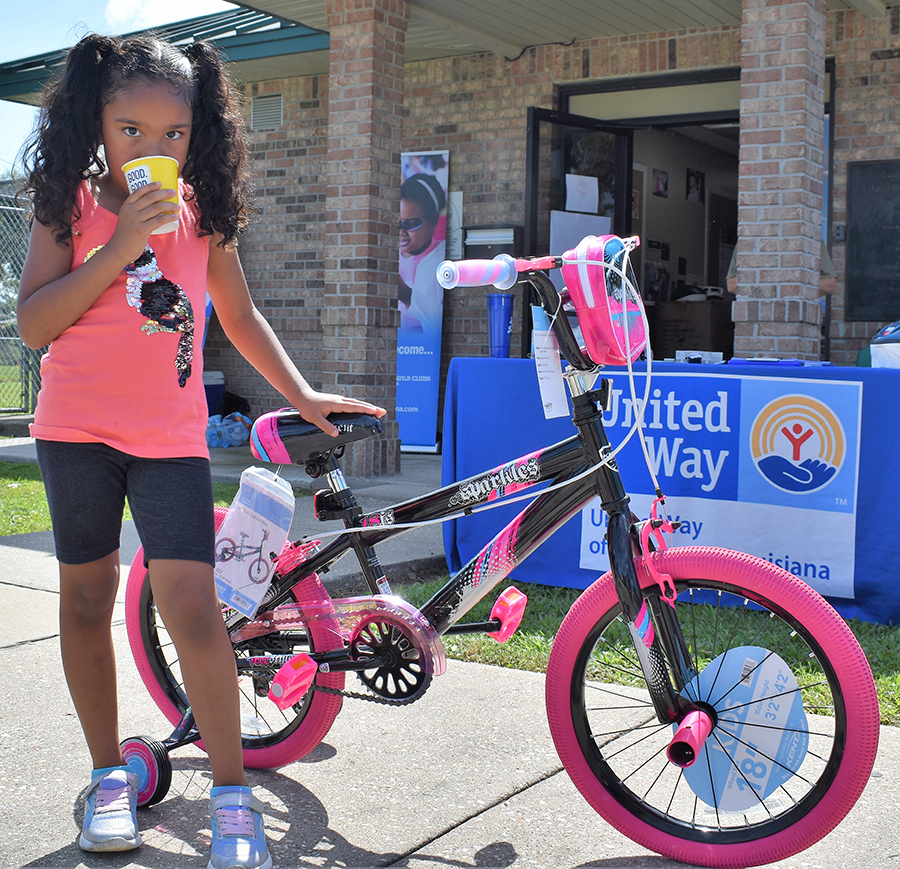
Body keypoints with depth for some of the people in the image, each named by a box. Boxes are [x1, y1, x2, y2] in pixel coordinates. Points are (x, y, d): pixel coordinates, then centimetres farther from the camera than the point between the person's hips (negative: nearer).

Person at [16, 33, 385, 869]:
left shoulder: (203, 213, 5)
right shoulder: (70, 206, 0)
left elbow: (239, 313, 18)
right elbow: (34, 322, -10)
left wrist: (302, 394, 12)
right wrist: (122, 246, -17)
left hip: (172, 437, 0)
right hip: (78, 429, 0)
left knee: (192, 605, -10)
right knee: (86, 597, 9)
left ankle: (233, 797, 1)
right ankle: (109, 775, 27)